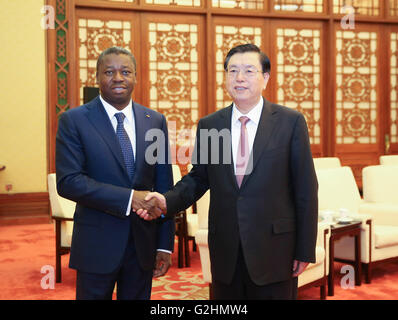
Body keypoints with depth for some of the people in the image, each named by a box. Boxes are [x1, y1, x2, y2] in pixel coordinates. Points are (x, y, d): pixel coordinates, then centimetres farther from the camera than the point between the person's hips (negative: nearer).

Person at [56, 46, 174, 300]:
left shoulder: (155, 121, 5)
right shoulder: (74, 120, -5)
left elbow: (164, 186, 5)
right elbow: (67, 181, -15)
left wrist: (165, 245, 3)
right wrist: (128, 197, -22)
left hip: (143, 243, 3)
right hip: (97, 244, -3)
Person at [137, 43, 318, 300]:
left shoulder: (291, 122, -5)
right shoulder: (208, 125, 4)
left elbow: (305, 189, -4)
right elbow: (198, 178, 10)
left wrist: (305, 250, -4)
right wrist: (168, 201, -9)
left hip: (273, 250, -2)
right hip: (225, 251, 3)